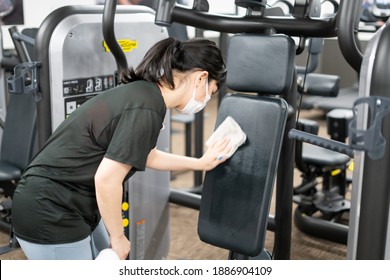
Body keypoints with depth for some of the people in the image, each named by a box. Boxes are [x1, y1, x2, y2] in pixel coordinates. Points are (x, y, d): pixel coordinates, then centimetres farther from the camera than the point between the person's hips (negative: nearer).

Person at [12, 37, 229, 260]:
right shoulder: (146, 109, -23)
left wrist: (200, 163, 28)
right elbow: (106, 179, -25)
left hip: (71, 207, 10)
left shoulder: (142, 92, 6)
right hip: (50, 215, -10)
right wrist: (118, 237, -11)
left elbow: (145, 156, 22)